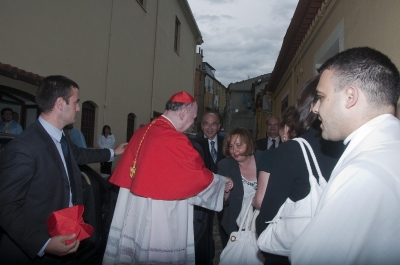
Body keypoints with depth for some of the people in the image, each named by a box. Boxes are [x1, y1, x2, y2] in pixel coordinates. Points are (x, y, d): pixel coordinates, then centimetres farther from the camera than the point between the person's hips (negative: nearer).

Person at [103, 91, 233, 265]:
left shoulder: (142, 132, 5)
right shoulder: (174, 140, -20)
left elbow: (124, 174, 12)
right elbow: (198, 174, -12)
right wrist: (221, 182, 4)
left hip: (134, 209, 8)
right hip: (159, 215, -8)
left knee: (133, 250, 18)